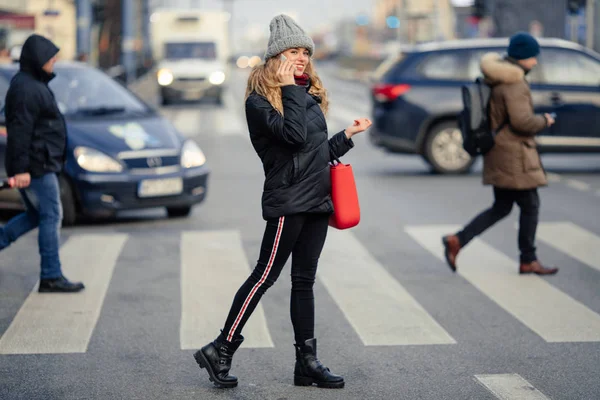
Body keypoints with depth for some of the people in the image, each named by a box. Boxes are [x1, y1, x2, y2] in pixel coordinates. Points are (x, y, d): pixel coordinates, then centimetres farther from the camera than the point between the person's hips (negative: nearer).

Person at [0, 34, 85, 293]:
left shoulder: (32, 85, 16)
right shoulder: (27, 89, -17)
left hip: (37, 165, 10)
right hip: (36, 166, -10)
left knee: (35, 215, 17)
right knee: (51, 216, -5)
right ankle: (51, 277, -2)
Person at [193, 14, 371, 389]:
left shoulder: (311, 95, 15)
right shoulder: (260, 99, -9)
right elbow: (295, 136, -24)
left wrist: (348, 134, 19)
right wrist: (290, 89, -18)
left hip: (317, 201, 7)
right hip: (287, 201, -7)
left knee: (304, 281, 10)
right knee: (265, 276, -6)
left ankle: (307, 361, 13)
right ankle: (220, 351, 2)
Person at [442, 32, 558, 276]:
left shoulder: (496, 79, 12)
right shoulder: (515, 83, -19)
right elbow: (522, 120, -28)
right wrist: (544, 121, -10)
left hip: (499, 153, 10)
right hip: (513, 156, -10)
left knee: (501, 208, 15)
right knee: (530, 205, 3)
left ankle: (457, 241, 6)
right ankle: (528, 261, 11)